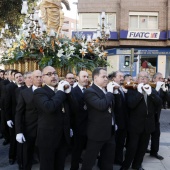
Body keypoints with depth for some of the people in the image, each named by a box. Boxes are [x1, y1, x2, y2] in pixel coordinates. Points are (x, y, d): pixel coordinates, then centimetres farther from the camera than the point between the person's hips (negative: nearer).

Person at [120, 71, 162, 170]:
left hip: (148, 124, 5)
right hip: (135, 124, -4)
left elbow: (159, 103, -8)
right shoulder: (132, 90, -7)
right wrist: (139, 92, -23)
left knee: (143, 147, 16)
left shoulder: (153, 91, 7)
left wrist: (150, 93, -19)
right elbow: (131, 105, -21)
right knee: (132, 147, 0)